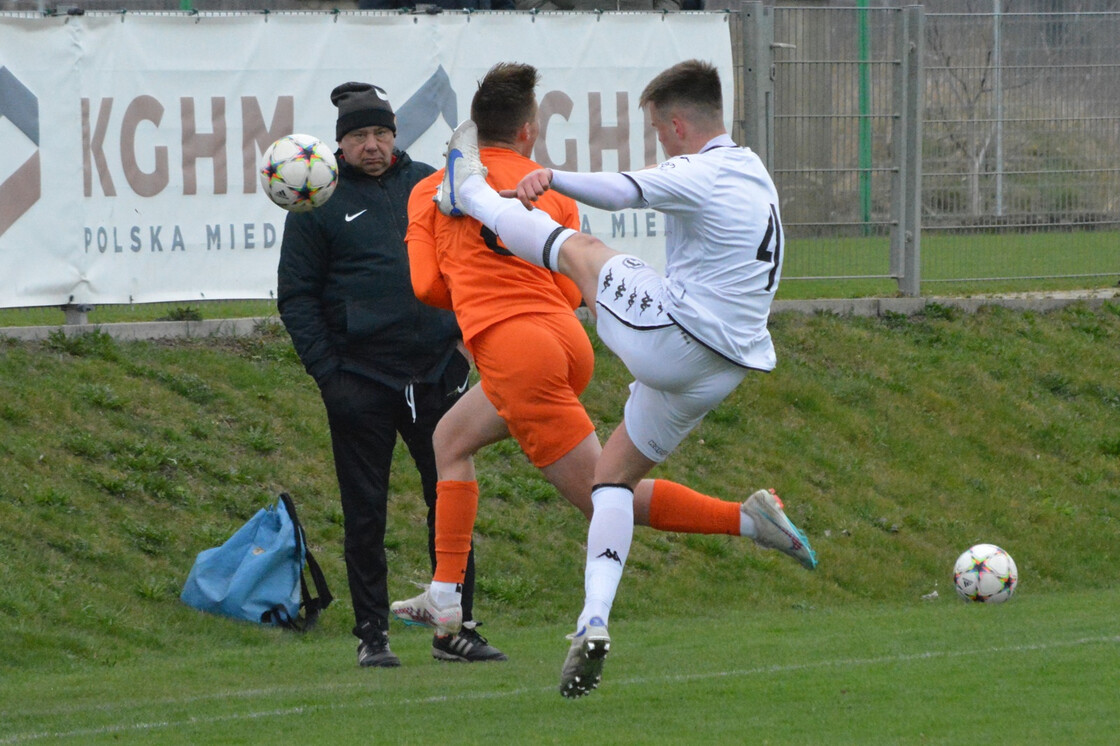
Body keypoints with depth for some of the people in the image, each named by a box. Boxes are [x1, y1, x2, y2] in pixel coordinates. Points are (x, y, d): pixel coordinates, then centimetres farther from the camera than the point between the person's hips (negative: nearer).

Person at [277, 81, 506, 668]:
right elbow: (296, 295, 0)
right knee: (365, 514, 1)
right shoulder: (319, 202, 1)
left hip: (437, 374, 3)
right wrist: (326, 372, -8)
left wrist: (464, 339, 5)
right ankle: (371, 635, 7)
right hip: (360, 381, -3)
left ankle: (456, 630, 9)